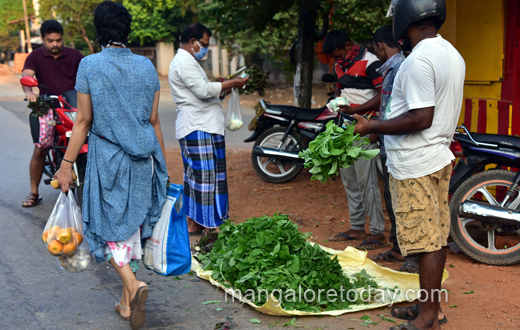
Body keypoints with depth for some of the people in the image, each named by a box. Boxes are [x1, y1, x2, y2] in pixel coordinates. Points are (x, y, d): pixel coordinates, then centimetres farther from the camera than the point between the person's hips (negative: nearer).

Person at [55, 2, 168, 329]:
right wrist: (162, 162, 14)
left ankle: (133, 284, -15)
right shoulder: (147, 67, 1)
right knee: (132, 224, 14)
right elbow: (154, 121, 4)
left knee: (108, 224, 9)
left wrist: (67, 164, 0)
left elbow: (83, 121, -9)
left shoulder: (90, 66, -9)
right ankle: (127, 302, 23)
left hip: (107, 157, -4)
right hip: (142, 159, 4)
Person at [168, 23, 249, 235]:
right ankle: (194, 224, -6)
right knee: (203, 175, -10)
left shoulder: (186, 61, 22)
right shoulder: (184, 62, -13)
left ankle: (193, 221, 19)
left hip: (197, 128, 11)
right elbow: (203, 90, -22)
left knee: (195, 176, 13)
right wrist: (230, 84, -13)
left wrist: (224, 87, 14)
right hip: (198, 129, -11)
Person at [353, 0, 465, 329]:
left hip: (415, 165, -10)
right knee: (436, 238, 14)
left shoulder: (419, 59, -19)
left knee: (427, 241, -3)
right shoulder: (452, 54, 13)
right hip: (439, 157, 10)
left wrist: (372, 127, -17)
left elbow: (421, 118, -24)